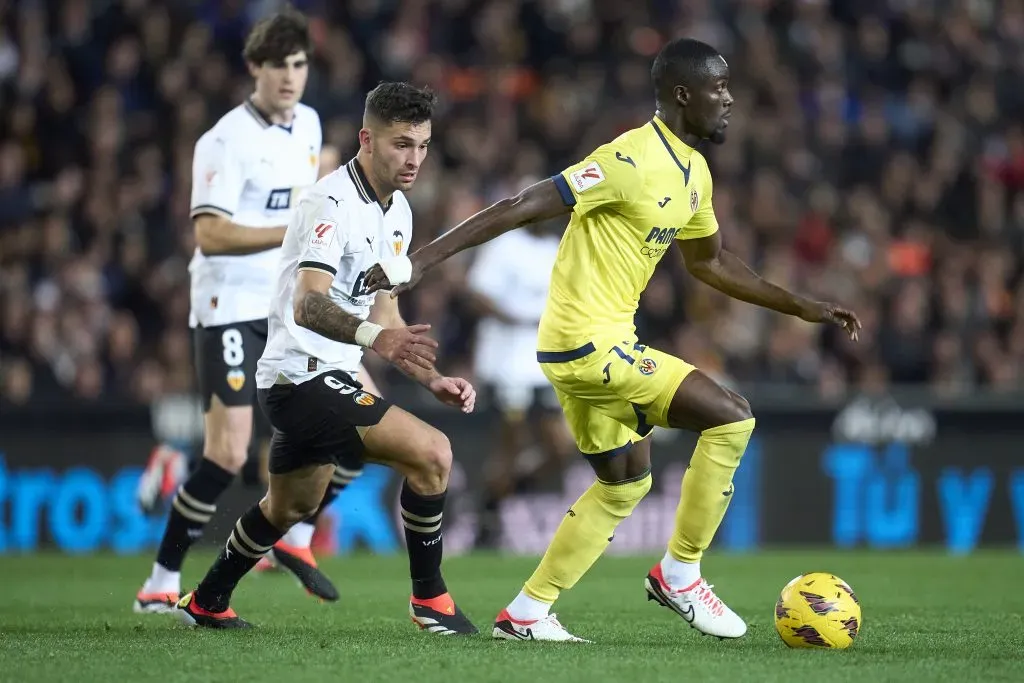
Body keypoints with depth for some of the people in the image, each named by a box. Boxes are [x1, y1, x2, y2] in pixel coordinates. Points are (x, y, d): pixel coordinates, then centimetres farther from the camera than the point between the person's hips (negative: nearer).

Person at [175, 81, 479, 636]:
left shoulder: (397, 211, 9)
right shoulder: (333, 203, -21)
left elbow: (383, 315, 18)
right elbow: (309, 305, -35)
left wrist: (433, 380, 7)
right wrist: (372, 336, -52)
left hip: (334, 376, 10)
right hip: (303, 376, -10)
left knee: (290, 506, 27)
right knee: (431, 453, -21)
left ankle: (207, 603, 46)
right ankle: (429, 600, -8)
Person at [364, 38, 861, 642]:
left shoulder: (694, 173, 11)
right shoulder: (632, 160, -19)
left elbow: (710, 262, 26)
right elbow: (522, 208, -22)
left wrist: (803, 308, 25)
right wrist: (420, 261, -26)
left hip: (597, 343, 10)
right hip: (589, 343, -10)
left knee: (626, 482, 19)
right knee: (732, 417, -11)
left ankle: (526, 614, 21)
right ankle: (680, 574, 1)